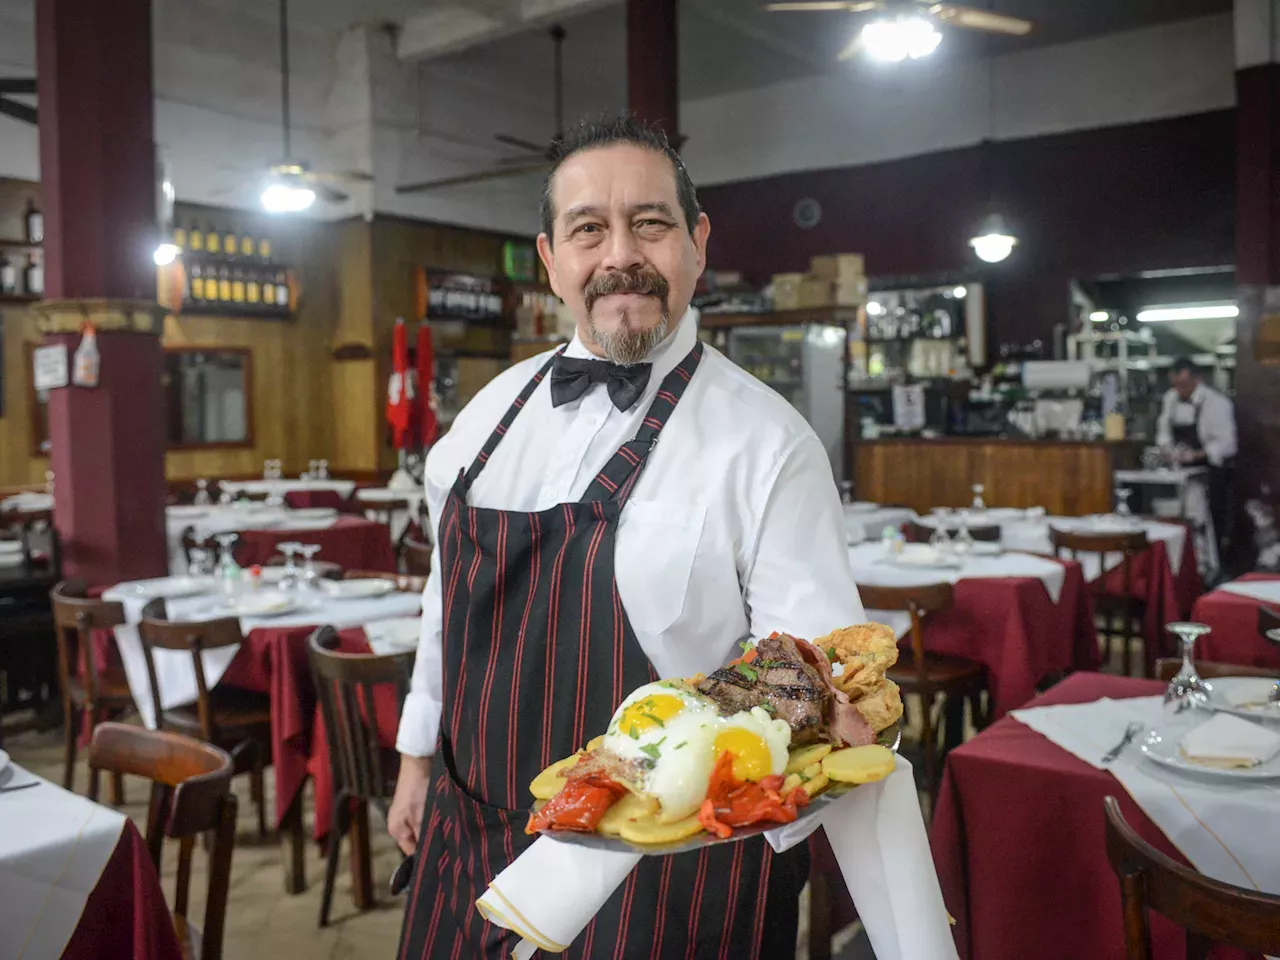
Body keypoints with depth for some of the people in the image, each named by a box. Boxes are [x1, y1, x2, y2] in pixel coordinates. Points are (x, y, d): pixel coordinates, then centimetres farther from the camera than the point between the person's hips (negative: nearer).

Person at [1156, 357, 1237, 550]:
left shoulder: (1216, 403, -15)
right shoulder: (1171, 398, 4)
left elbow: (1224, 441, -18)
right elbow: (1164, 428, 13)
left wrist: (1197, 455, -30)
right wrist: (1166, 447, -7)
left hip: (1213, 466, -5)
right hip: (1181, 465, 5)